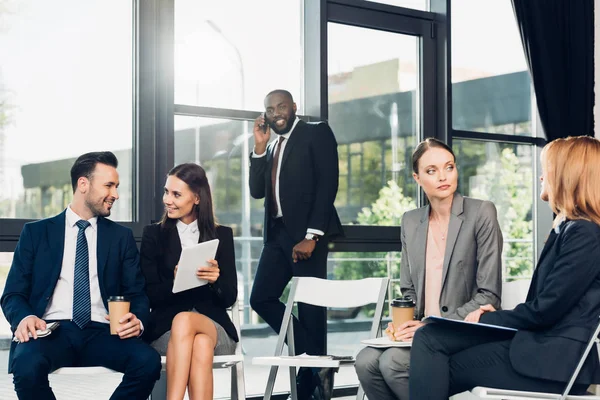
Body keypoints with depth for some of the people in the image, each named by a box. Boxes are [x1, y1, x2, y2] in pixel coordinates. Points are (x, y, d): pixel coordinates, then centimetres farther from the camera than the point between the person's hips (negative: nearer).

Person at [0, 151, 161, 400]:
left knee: (148, 362, -30)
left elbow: (136, 293, 12)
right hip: (52, 331, -1)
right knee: (27, 366, -36)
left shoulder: (122, 236, 17)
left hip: (102, 332, 2)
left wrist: (137, 320, -13)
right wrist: (25, 317, -16)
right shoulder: (36, 232, 12)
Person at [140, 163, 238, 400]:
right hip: (166, 330, 0)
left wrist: (215, 280, -16)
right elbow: (151, 296, 2)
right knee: (201, 347, -34)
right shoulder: (154, 235, 8)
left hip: (215, 326, 0)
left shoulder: (222, 235, 9)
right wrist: (174, 282, -19)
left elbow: (229, 298, 5)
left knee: (183, 320, -35)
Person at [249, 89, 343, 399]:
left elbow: (328, 184, -9)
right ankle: (313, 356, 6)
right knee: (261, 298, -3)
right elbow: (257, 191, 12)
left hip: (306, 233, -7)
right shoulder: (270, 147, 20)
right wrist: (260, 145, 3)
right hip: (277, 233, 7)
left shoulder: (317, 133, 0)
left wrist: (311, 235, -17)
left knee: (309, 307, -3)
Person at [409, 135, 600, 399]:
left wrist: (486, 320, -3)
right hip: (537, 343, 9)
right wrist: (496, 315, 4)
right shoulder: (566, 230, 21)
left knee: (440, 370, -11)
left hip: (555, 359, -9)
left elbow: (545, 310, -16)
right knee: (429, 339, -5)